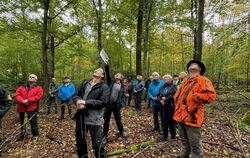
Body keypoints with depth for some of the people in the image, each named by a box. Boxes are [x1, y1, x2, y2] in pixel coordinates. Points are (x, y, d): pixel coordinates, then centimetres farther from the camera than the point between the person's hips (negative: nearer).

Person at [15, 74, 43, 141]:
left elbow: (39, 96, -11)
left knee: (33, 121, 1)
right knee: (22, 122, 18)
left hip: (32, 108, -4)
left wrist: (28, 100, -17)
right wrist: (22, 100, -15)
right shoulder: (22, 87, 15)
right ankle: (21, 135, 37)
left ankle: (35, 135, 16)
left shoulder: (38, 88, 2)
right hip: (22, 107, 5)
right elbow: (17, 94, 4)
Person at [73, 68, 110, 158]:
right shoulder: (85, 82, 11)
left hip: (94, 120, -5)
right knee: (80, 142, 23)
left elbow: (103, 102, -16)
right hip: (80, 118, 6)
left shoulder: (104, 87, -4)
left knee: (98, 146, 4)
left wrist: (85, 102, -19)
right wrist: (78, 101, -14)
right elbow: (75, 95, 10)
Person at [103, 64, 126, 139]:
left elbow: (123, 96, 3)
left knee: (118, 119, 14)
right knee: (106, 120, 9)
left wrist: (120, 103, -7)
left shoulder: (122, 86, 2)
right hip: (108, 104, 1)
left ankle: (121, 132, 37)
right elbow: (108, 76, -12)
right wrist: (107, 68, -25)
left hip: (116, 105, 0)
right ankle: (105, 134, 24)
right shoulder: (111, 82, 3)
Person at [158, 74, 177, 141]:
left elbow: (174, 95, -13)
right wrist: (161, 100, -7)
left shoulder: (173, 86, -1)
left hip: (170, 106, -5)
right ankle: (165, 136, 22)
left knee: (171, 121, 3)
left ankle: (173, 135, 23)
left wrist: (166, 98, -15)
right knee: (164, 121, 7)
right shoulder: (162, 87, 17)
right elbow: (159, 95, 13)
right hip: (163, 106, 5)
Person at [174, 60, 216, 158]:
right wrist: (177, 102, 9)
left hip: (191, 116, -8)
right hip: (181, 115, 8)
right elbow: (178, 93, 26)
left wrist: (194, 96, -19)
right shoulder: (185, 80, 16)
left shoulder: (203, 80, -7)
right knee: (184, 140, 25)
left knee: (194, 143, 5)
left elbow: (211, 95, -19)